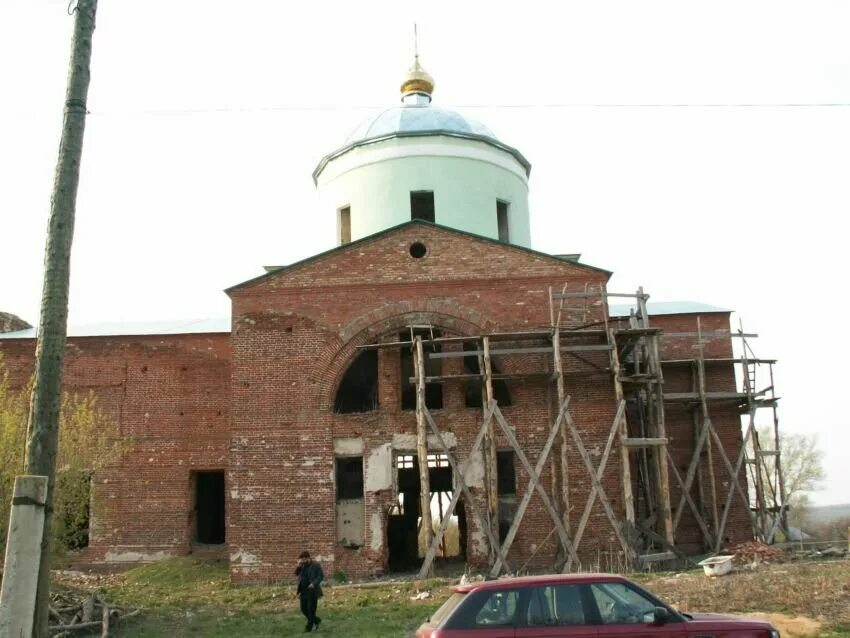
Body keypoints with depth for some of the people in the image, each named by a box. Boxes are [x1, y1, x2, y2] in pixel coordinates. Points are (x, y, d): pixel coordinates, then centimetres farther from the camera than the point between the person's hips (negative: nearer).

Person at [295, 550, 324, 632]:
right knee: (303, 609, 8)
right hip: (304, 591, 7)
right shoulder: (303, 565, 7)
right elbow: (296, 573, 4)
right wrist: (299, 565, -12)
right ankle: (316, 621, 28)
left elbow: (321, 576, -12)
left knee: (311, 609, -3)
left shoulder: (316, 565, -11)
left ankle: (309, 627, 9)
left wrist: (314, 583, -25)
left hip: (312, 591, -6)